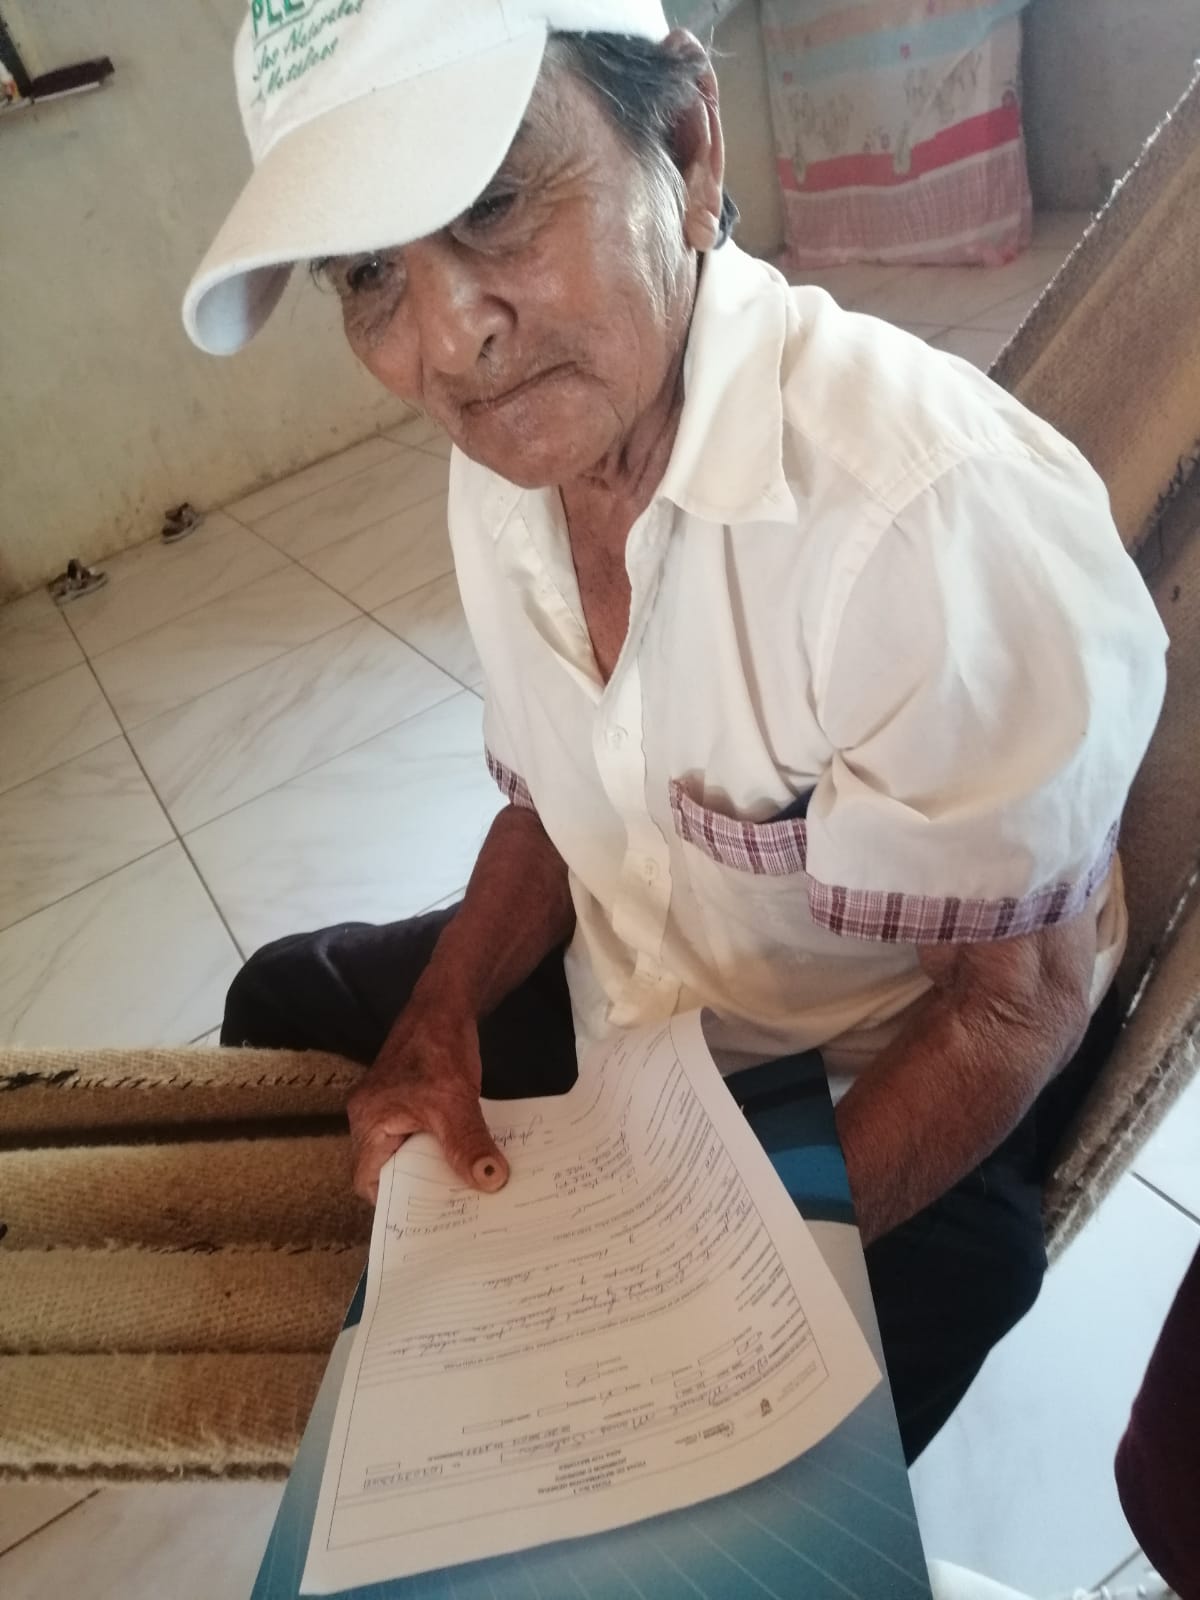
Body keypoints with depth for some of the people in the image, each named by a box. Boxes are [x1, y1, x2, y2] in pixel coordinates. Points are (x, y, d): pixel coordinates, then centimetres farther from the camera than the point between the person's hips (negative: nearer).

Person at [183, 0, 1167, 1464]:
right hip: (625, 1001, 7)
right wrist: (440, 1022, -9)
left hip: (885, 1107, -6)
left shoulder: (933, 512, -33)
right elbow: (556, 806, 5)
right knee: (283, 1008, 17)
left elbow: (1020, 1003, -23)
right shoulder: (502, 463, -7)